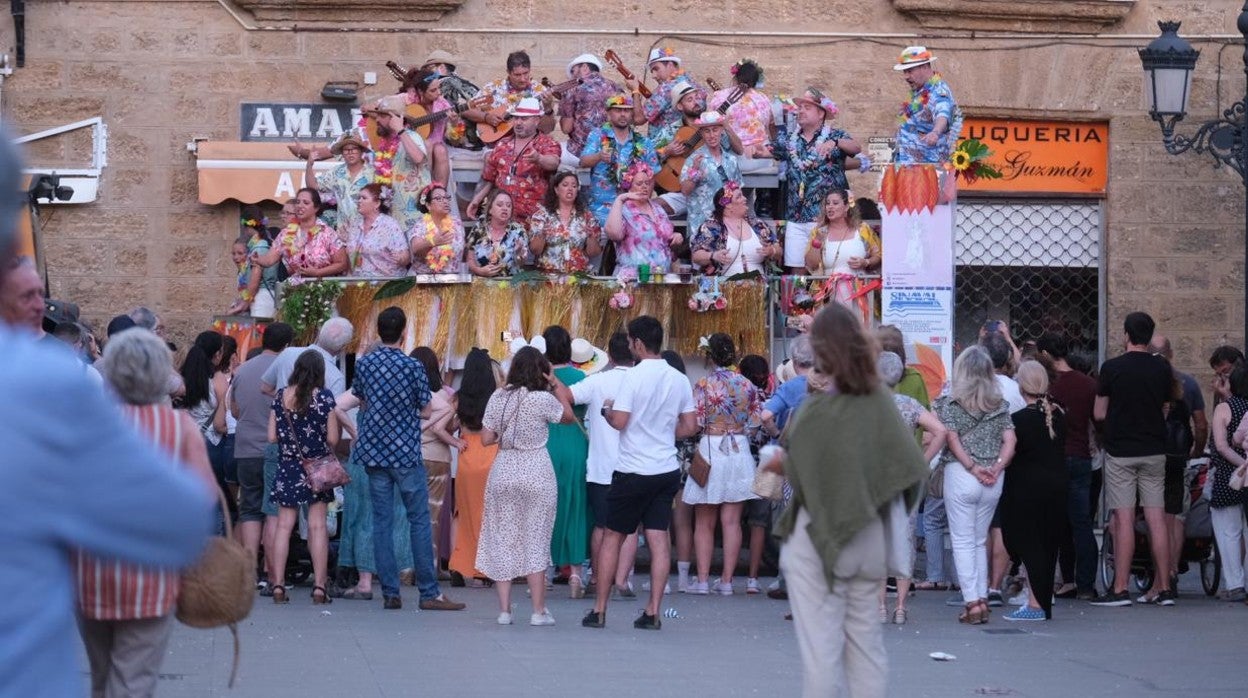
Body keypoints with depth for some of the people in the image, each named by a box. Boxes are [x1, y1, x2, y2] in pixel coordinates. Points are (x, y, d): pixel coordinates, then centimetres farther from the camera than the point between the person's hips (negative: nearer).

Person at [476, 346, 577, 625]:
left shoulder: (498, 397, -1)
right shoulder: (543, 399, -11)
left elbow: (486, 439, 1)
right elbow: (568, 416, 7)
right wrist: (556, 384, 12)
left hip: (503, 472, 3)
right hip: (536, 474, -3)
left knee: (502, 539, 8)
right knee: (535, 540, 3)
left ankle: (504, 609, 6)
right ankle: (539, 610, 3)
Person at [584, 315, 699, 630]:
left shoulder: (634, 376, -13)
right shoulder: (679, 380, 4)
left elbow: (619, 421, -17)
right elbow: (690, 426, 8)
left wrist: (608, 411, 4)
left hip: (633, 471, -5)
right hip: (667, 469, 5)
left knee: (612, 537, 6)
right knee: (659, 538, 3)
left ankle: (599, 611, 9)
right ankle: (652, 612, -1)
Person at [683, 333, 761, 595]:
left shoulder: (703, 385, -9)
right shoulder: (746, 385, 1)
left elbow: (696, 423, -11)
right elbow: (756, 421, 4)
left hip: (710, 449, -2)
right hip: (739, 451, 2)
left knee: (704, 523, 7)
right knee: (731, 521, 4)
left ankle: (702, 579, 4)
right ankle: (726, 580, 3)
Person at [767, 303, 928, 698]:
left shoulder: (816, 412, -20)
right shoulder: (881, 402, -4)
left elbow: (801, 477, -15)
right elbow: (911, 466, 0)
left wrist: (782, 465, 4)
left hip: (818, 539, -6)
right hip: (869, 538, 6)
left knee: (820, 648, 2)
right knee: (866, 643, 14)